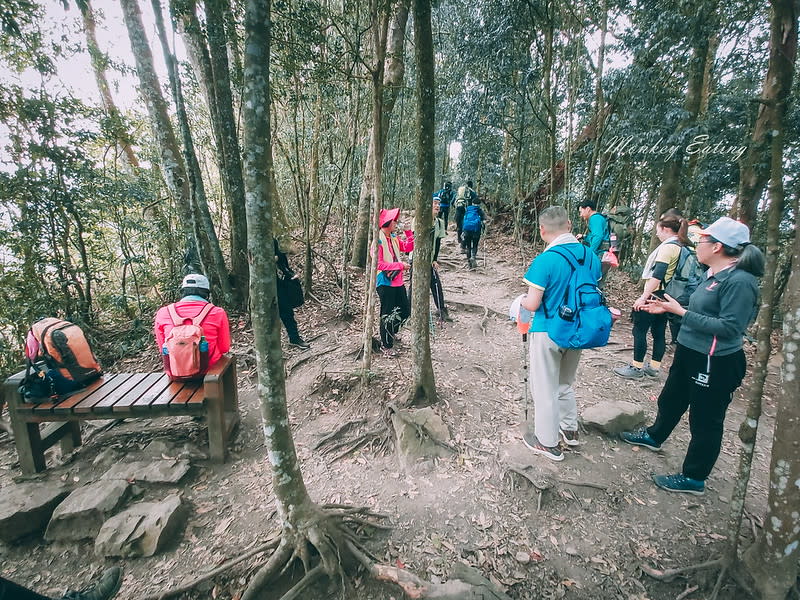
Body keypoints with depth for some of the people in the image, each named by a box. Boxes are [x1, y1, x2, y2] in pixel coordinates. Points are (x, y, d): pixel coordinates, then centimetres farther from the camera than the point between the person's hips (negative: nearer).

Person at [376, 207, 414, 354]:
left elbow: (408, 247, 14)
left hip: (398, 281, 8)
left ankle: (390, 333, 40)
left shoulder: (394, 238, 9)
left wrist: (409, 232, 1)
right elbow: (379, 264, -22)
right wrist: (400, 265, -20)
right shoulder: (378, 240, -16)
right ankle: (386, 345, 21)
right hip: (385, 283, -8)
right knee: (387, 315, 4)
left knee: (405, 311, 16)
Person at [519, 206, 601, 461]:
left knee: (545, 388, 10)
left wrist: (523, 300, 2)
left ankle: (547, 442, 24)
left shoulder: (544, 261, -22)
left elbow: (532, 304, -19)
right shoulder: (591, 257, -2)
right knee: (566, 382, 26)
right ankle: (569, 429, 42)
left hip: (548, 333, -6)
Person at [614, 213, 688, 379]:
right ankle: (654, 367, 20)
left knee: (640, 330, -3)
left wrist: (643, 297, -24)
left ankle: (637, 368, 2)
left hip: (655, 295, -10)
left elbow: (658, 275, -23)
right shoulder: (680, 247, 14)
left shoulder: (668, 246, -15)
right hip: (665, 296, 10)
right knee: (659, 331, 12)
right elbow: (667, 273, 17)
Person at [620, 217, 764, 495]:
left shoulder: (740, 281, -22)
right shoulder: (714, 274, 5)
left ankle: (694, 478, 24)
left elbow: (729, 327, -25)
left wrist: (681, 312, -24)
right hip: (690, 352, 9)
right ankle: (654, 436, 51)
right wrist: (670, 308, 7)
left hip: (715, 363, -9)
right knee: (671, 399, 27)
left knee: (705, 422, 7)